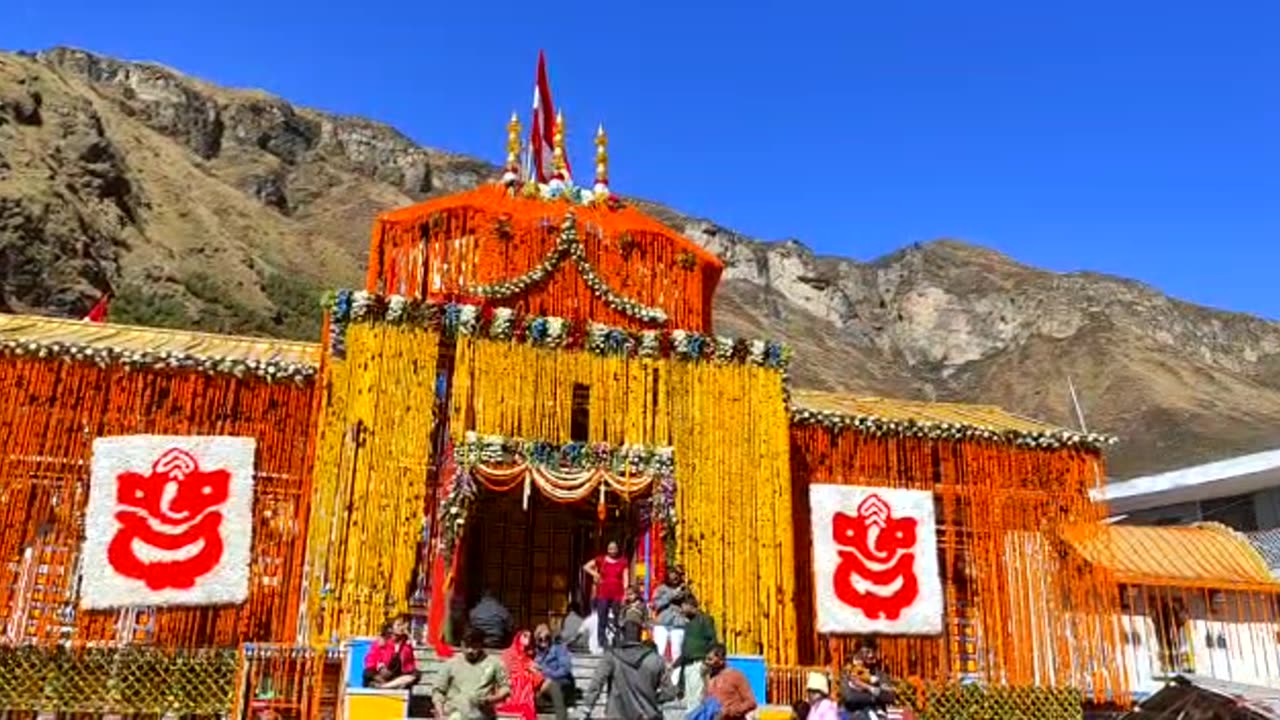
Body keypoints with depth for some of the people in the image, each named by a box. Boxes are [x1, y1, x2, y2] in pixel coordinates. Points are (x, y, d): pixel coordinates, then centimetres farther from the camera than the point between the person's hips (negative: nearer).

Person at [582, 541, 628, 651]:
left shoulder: (623, 562, 8)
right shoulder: (601, 560, 7)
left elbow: (625, 578, 4)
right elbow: (586, 567, 10)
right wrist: (595, 574, -3)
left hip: (617, 594, 0)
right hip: (603, 594, 0)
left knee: (616, 620, -1)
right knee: (602, 620, -3)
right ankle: (602, 643, 0)